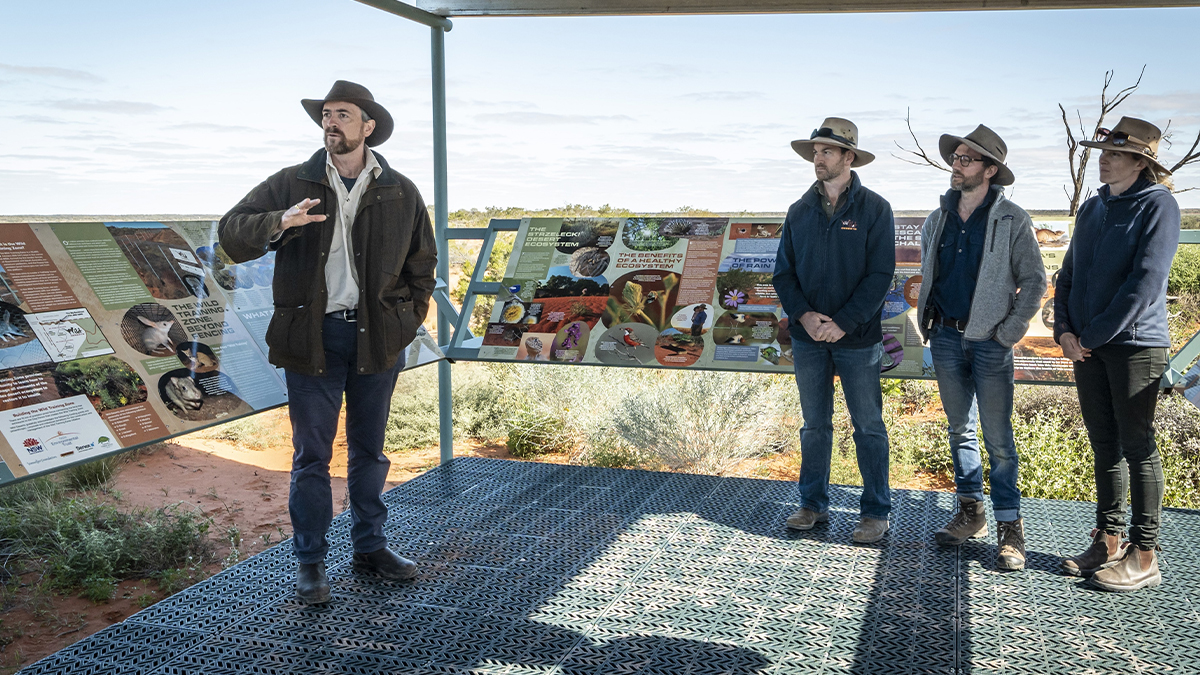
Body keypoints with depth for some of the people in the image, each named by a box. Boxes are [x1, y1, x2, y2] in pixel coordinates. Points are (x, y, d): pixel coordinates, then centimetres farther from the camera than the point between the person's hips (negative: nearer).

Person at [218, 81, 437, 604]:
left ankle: (370, 546, 28)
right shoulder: (291, 184, 3)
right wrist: (280, 223, -22)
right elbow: (231, 231, -2)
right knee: (311, 454, 4)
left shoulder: (401, 193, 7)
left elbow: (421, 263, 15)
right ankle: (310, 561, 16)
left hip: (376, 337, 2)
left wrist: (406, 322, 5)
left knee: (369, 449, 14)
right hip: (312, 338, -1)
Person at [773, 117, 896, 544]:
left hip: (857, 338, -3)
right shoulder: (800, 212, 7)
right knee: (815, 425, 12)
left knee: (868, 427, 5)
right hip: (808, 338, 4)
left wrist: (843, 323, -17)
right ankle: (813, 505, 22)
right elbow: (783, 272, 7)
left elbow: (880, 275, -9)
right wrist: (803, 314, -11)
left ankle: (875, 513, 15)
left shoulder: (874, 209, -4)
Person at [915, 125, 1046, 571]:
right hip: (945, 338, 5)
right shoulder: (937, 221, 8)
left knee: (998, 438, -3)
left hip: (989, 341, -5)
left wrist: (1009, 333, -10)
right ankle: (971, 513, 24)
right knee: (960, 430, 13)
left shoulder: (1012, 220, -5)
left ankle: (1009, 526, 6)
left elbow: (1034, 281, -4)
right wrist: (928, 322, 11)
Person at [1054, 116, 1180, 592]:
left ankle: (1143, 556, 7)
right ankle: (1108, 542, 21)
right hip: (1087, 347, 7)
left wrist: (1093, 335, -14)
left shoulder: (1158, 205, -7)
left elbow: (1146, 281, -16)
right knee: (1105, 447, 12)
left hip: (1135, 344, -6)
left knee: (1137, 448, -1)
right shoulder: (1092, 209, 14)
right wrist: (1064, 330, 0)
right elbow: (1068, 274, 16)